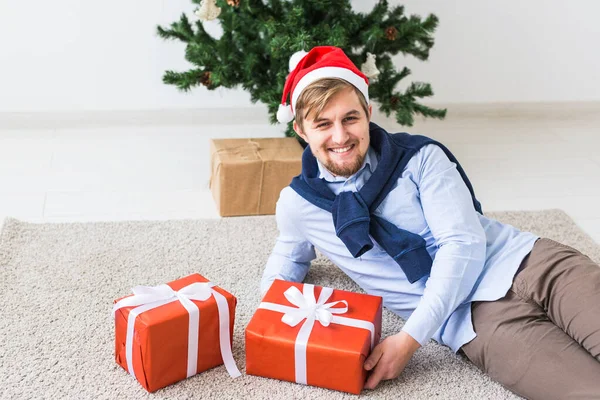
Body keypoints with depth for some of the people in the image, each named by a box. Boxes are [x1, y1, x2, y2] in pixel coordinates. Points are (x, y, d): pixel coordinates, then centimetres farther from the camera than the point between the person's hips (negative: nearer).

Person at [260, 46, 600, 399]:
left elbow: (464, 244, -8)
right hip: (474, 317, -1)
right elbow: (291, 254, 29)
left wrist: (410, 338, -18)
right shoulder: (296, 205, 7)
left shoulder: (420, 157, 1)